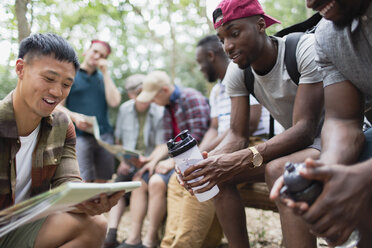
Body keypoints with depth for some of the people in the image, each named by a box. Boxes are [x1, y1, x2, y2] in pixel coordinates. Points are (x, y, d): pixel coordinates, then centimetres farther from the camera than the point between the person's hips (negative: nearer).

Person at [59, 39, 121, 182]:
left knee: (102, 181, 1)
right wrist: (74, 116, -16)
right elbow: (58, 107, 4)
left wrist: (105, 73, 4)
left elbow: (114, 102, 2)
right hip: (80, 135, -4)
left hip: (104, 135, 4)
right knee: (83, 182, -13)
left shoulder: (104, 78, 20)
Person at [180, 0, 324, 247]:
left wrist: (240, 160, -41)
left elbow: (305, 129, -30)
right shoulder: (237, 71, -4)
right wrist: (205, 160, -26)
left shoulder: (305, 48, -23)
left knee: (278, 169, -36)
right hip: (295, 142, 7)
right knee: (217, 172, -9)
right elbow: (238, 136, -4)